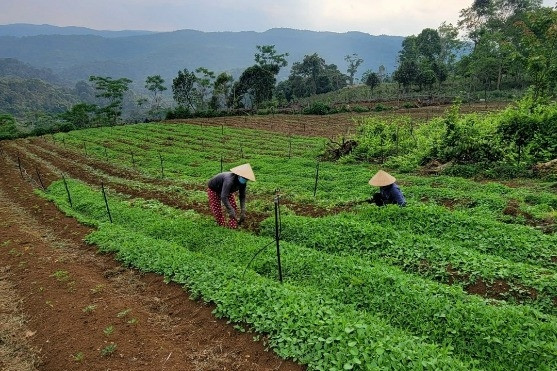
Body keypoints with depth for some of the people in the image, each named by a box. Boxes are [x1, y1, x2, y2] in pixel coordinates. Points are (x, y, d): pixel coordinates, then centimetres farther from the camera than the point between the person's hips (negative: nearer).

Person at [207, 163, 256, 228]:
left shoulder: (243, 183, -22)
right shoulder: (230, 180, -45)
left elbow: (242, 196, -13)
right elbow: (223, 197, -47)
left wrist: (243, 211, -22)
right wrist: (230, 210, -46)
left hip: (227, 190, 6)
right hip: (213, 189, -6)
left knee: (234, 208, -3)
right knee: (217, 210, -7)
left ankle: (233, 227, 6)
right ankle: (222, 226, 11)